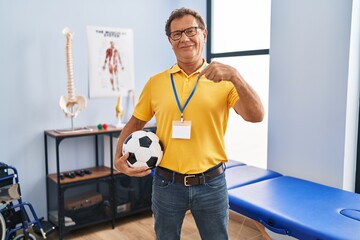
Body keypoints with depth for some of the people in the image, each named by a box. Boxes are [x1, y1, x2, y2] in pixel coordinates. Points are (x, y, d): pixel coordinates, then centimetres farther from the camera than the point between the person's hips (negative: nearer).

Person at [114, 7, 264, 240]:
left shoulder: (223, 80, -4)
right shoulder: (155, 82, 2)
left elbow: (256, 116, -16)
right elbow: (134, 124, 10)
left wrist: (235, 76, -28)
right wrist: (119, 158, -4)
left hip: (211, 183, -1)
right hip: (167, 183, 2)